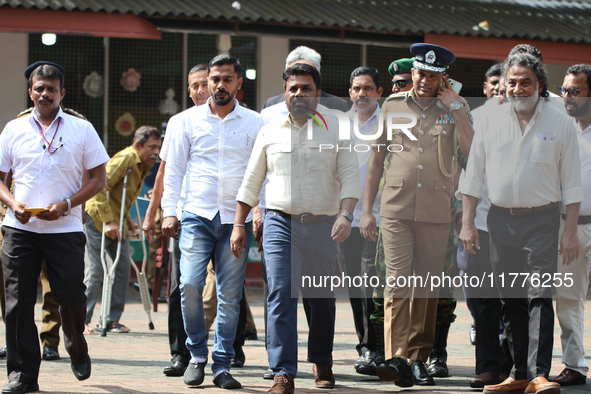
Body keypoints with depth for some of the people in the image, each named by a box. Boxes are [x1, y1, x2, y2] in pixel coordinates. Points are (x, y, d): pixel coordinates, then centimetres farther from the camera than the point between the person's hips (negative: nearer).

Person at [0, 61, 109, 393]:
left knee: (71, 294, -3)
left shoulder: (81, 129, 6)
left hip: (65, 228, -1)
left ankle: (77, 346, 28)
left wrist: (66, 204, -10)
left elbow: (99, 179, 4)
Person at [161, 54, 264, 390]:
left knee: (230, 296, -1)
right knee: (190, 284, -14)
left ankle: (222, 365, 8)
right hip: (197, 216, 0)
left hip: (236, 220, 0)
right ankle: (197, 356, 4)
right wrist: (169, 211, 1)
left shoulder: (255, 124, 8)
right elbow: (174, 169, 10)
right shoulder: (187, 121, 9)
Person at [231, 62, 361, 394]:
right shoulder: (270, 133, 10)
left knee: (322, 299, 9)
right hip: (281, 222, 0)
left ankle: (322, 362, 31)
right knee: (281, 295, -12)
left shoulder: (336, 132, 5)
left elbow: (351, 178, -2)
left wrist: (345, 215, -18)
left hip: (322, 226, 0)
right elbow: (251, 183, 15)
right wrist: (239, 224, 10)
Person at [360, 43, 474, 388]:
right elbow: (377, 159, 14)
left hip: (437, 211, 1)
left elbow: (473, 150, -9)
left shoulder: (456, 109, 8)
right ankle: (397, 359, -19)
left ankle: (419, 358, 15)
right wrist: (367, 209, 10)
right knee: (397, 281, -12)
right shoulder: (392, 106, 10)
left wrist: (455, 107, -10)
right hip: (396, 208, -1)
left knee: (428, 285, 6)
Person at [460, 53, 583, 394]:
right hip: (501, 220, 3)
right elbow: (474, 176, 11)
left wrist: (571, 230, -3)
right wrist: (468, 222, 4)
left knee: (539, 296, -12)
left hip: (542, 219, -3)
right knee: (511, 300, 6)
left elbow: (571, 183, 3)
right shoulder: (491, 123, 8)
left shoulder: (561, 123, 2)